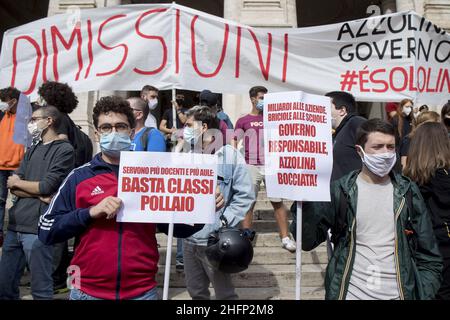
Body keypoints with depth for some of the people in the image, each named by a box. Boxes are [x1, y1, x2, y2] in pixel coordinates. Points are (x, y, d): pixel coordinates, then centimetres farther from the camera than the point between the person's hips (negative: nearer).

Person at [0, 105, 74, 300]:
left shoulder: (64, 150, -5)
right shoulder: (32, 150, 17)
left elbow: (47, 187, -13)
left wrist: (17, 182, 3)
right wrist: (37, 193, -9)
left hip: (36, 227, -7)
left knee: (40, 289, 2)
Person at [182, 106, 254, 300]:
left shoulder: (229, 154, -8)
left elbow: (245, 195, -10)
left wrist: (224, 223, -16)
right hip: (189, 239, 5)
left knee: (224, 293, 12)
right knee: (195, 291, 21)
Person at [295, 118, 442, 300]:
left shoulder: (408, 192, -1)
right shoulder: (339, 191, -8)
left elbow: (428, 256, 4)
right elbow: (307, 241, -12)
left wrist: (425, 294, -7)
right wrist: (305, 202, -27)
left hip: (399, 293, 2)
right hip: (350, 293, -1)